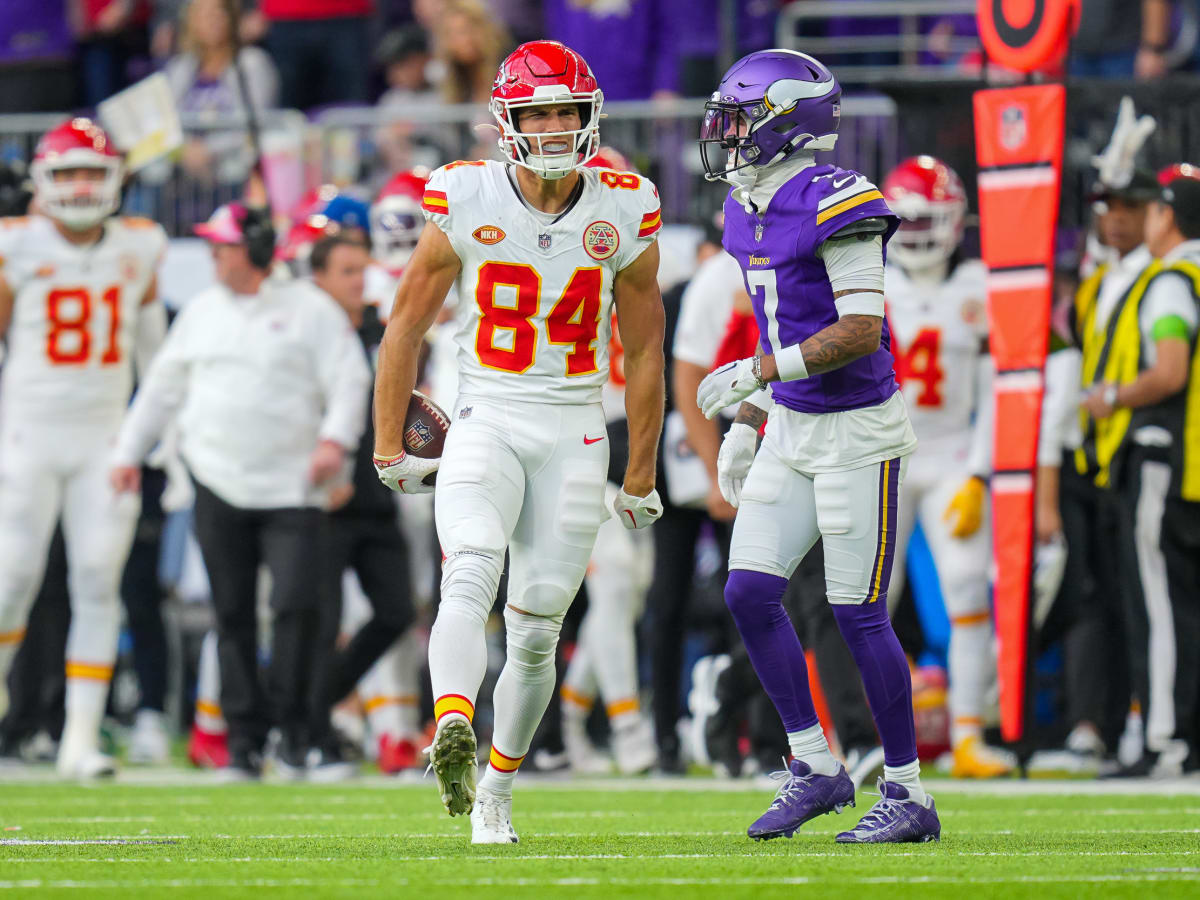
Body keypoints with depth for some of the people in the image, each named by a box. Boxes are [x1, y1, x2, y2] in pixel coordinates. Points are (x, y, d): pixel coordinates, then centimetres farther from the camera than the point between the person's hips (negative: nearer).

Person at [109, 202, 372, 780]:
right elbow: (164, 386, 21)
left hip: (291, 489, -4)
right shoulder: (201, 312, 13)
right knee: (233, 617, 3)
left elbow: (349, 379, -4)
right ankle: (244, 739, 8)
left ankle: (293, 730, 0)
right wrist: (129, 451, 17)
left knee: (297, 602, -14)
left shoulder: (309, 310, -1)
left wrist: (335, 438, -20)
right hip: (220, 487, 4)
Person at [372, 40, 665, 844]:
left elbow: (645, 351, 9)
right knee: (472, 574, -27)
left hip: (574, 432, 2)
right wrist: (390, 448, 8)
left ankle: (496, 789, 19)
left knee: (536, 631, 2)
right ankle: (453, 729, -49)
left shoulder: (625, 215, -1)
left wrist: (641, 477, 12)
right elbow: (406, 327, 6)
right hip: (485, 421, -2)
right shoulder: (466, 203, -5)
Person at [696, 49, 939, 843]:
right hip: (793, 429, 8)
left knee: (859, 615, -5)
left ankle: (909, 796, 5)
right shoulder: (749, 211, 9)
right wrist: (746, 424, 20)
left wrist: (756, 374, -24)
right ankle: (817, 767, 13)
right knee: (750, 593, 1)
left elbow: (860, 330, -23)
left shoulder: (834, 204, -18)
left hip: (858, 430, -8)